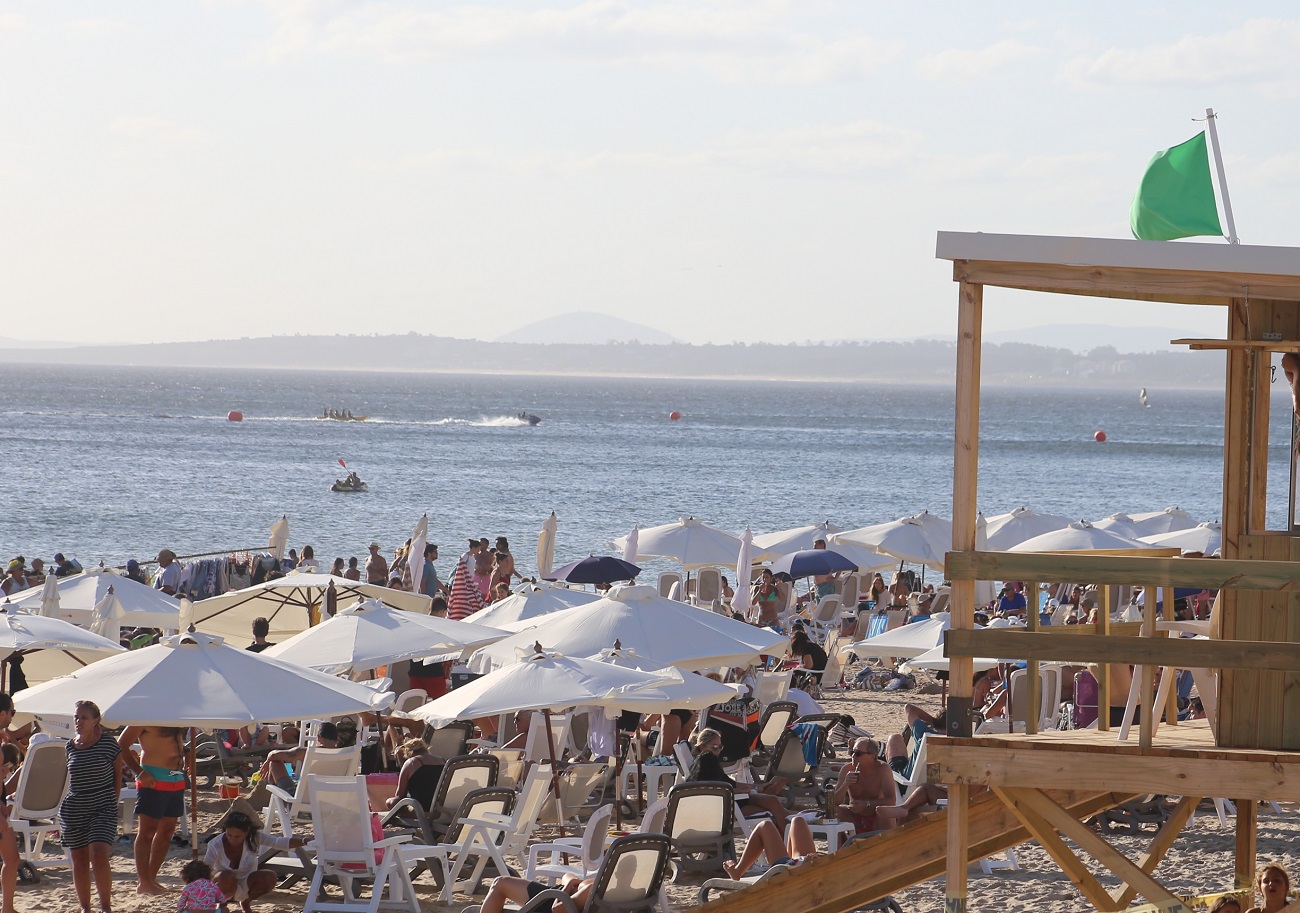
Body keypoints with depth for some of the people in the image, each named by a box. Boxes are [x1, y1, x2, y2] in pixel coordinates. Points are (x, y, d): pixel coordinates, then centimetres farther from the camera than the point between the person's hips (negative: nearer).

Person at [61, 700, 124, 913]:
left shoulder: (108, 743, -5)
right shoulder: (70, 747, 5)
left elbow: (117, 775, 4)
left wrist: (111, 802, 4)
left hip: (102, 809, -4)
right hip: (74, 810, 4)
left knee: (99, 855, -18)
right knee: (79, 860, 7)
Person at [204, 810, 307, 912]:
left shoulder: (254, 838, -19)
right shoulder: (216, 845, -25)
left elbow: (279, 842, -26)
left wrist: (303, 841, -41)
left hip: (247, 885, 3)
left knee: (270, 877, -28)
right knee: (226, 877, -39)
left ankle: (246, 903, 3)